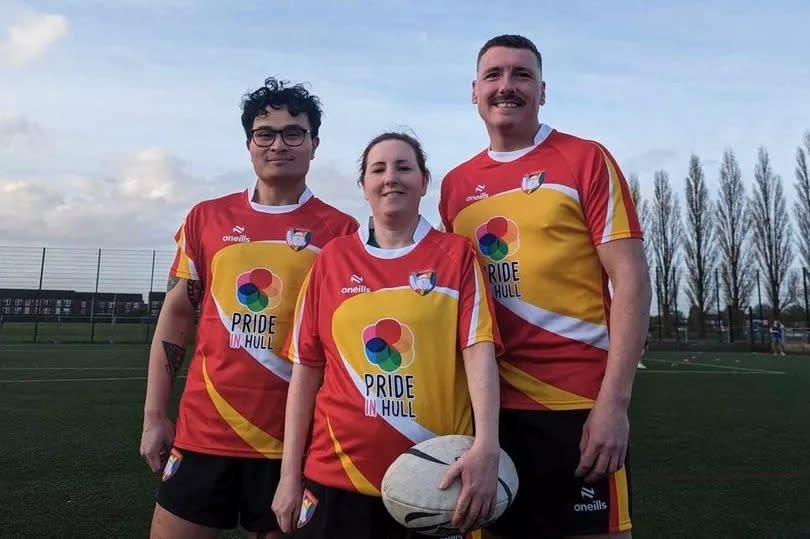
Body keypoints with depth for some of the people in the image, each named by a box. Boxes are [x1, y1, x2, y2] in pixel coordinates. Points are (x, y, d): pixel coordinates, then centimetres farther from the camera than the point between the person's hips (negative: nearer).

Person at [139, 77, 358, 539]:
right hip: (202, 431, 2)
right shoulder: (206, 218, 5)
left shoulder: (340, 231, -3)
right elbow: (176, 317, 9)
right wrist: (154, 415, 7)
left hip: (294, 438, -2)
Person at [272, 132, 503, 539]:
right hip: (337, 473, 1)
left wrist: (486, 447, -23)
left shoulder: (457, 254, 0)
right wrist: (290, 473, 2)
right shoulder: (331, 259, 3)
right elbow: (306, 368, 4)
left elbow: (479, 348, -9)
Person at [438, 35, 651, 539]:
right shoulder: (455, 185, 9)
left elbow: (631, 279, -7)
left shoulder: (587, 160, -2)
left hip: (577, 402, -3)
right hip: (486, 404, 4)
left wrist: (614, 400, -14)